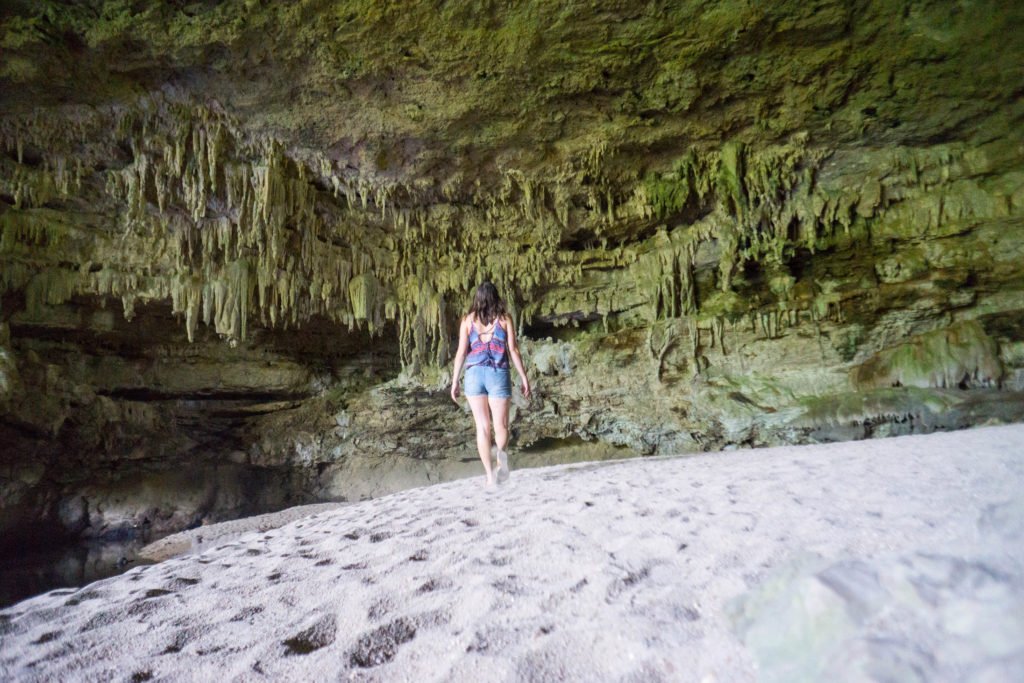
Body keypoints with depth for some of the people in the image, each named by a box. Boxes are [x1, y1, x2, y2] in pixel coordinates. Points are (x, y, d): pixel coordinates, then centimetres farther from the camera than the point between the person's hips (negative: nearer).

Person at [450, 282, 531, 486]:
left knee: (482, 427, 6)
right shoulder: (505, 318, 4)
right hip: (498, 374, -1)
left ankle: (489, 474, 2)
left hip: (474, 374, 1)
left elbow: (461, 352, 1)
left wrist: (455, 381, 5)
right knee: (501, 425, 7)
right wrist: (523, 377, 4)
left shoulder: (468, 320, 7)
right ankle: (502, 453, -22)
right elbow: (513, 350, -1)